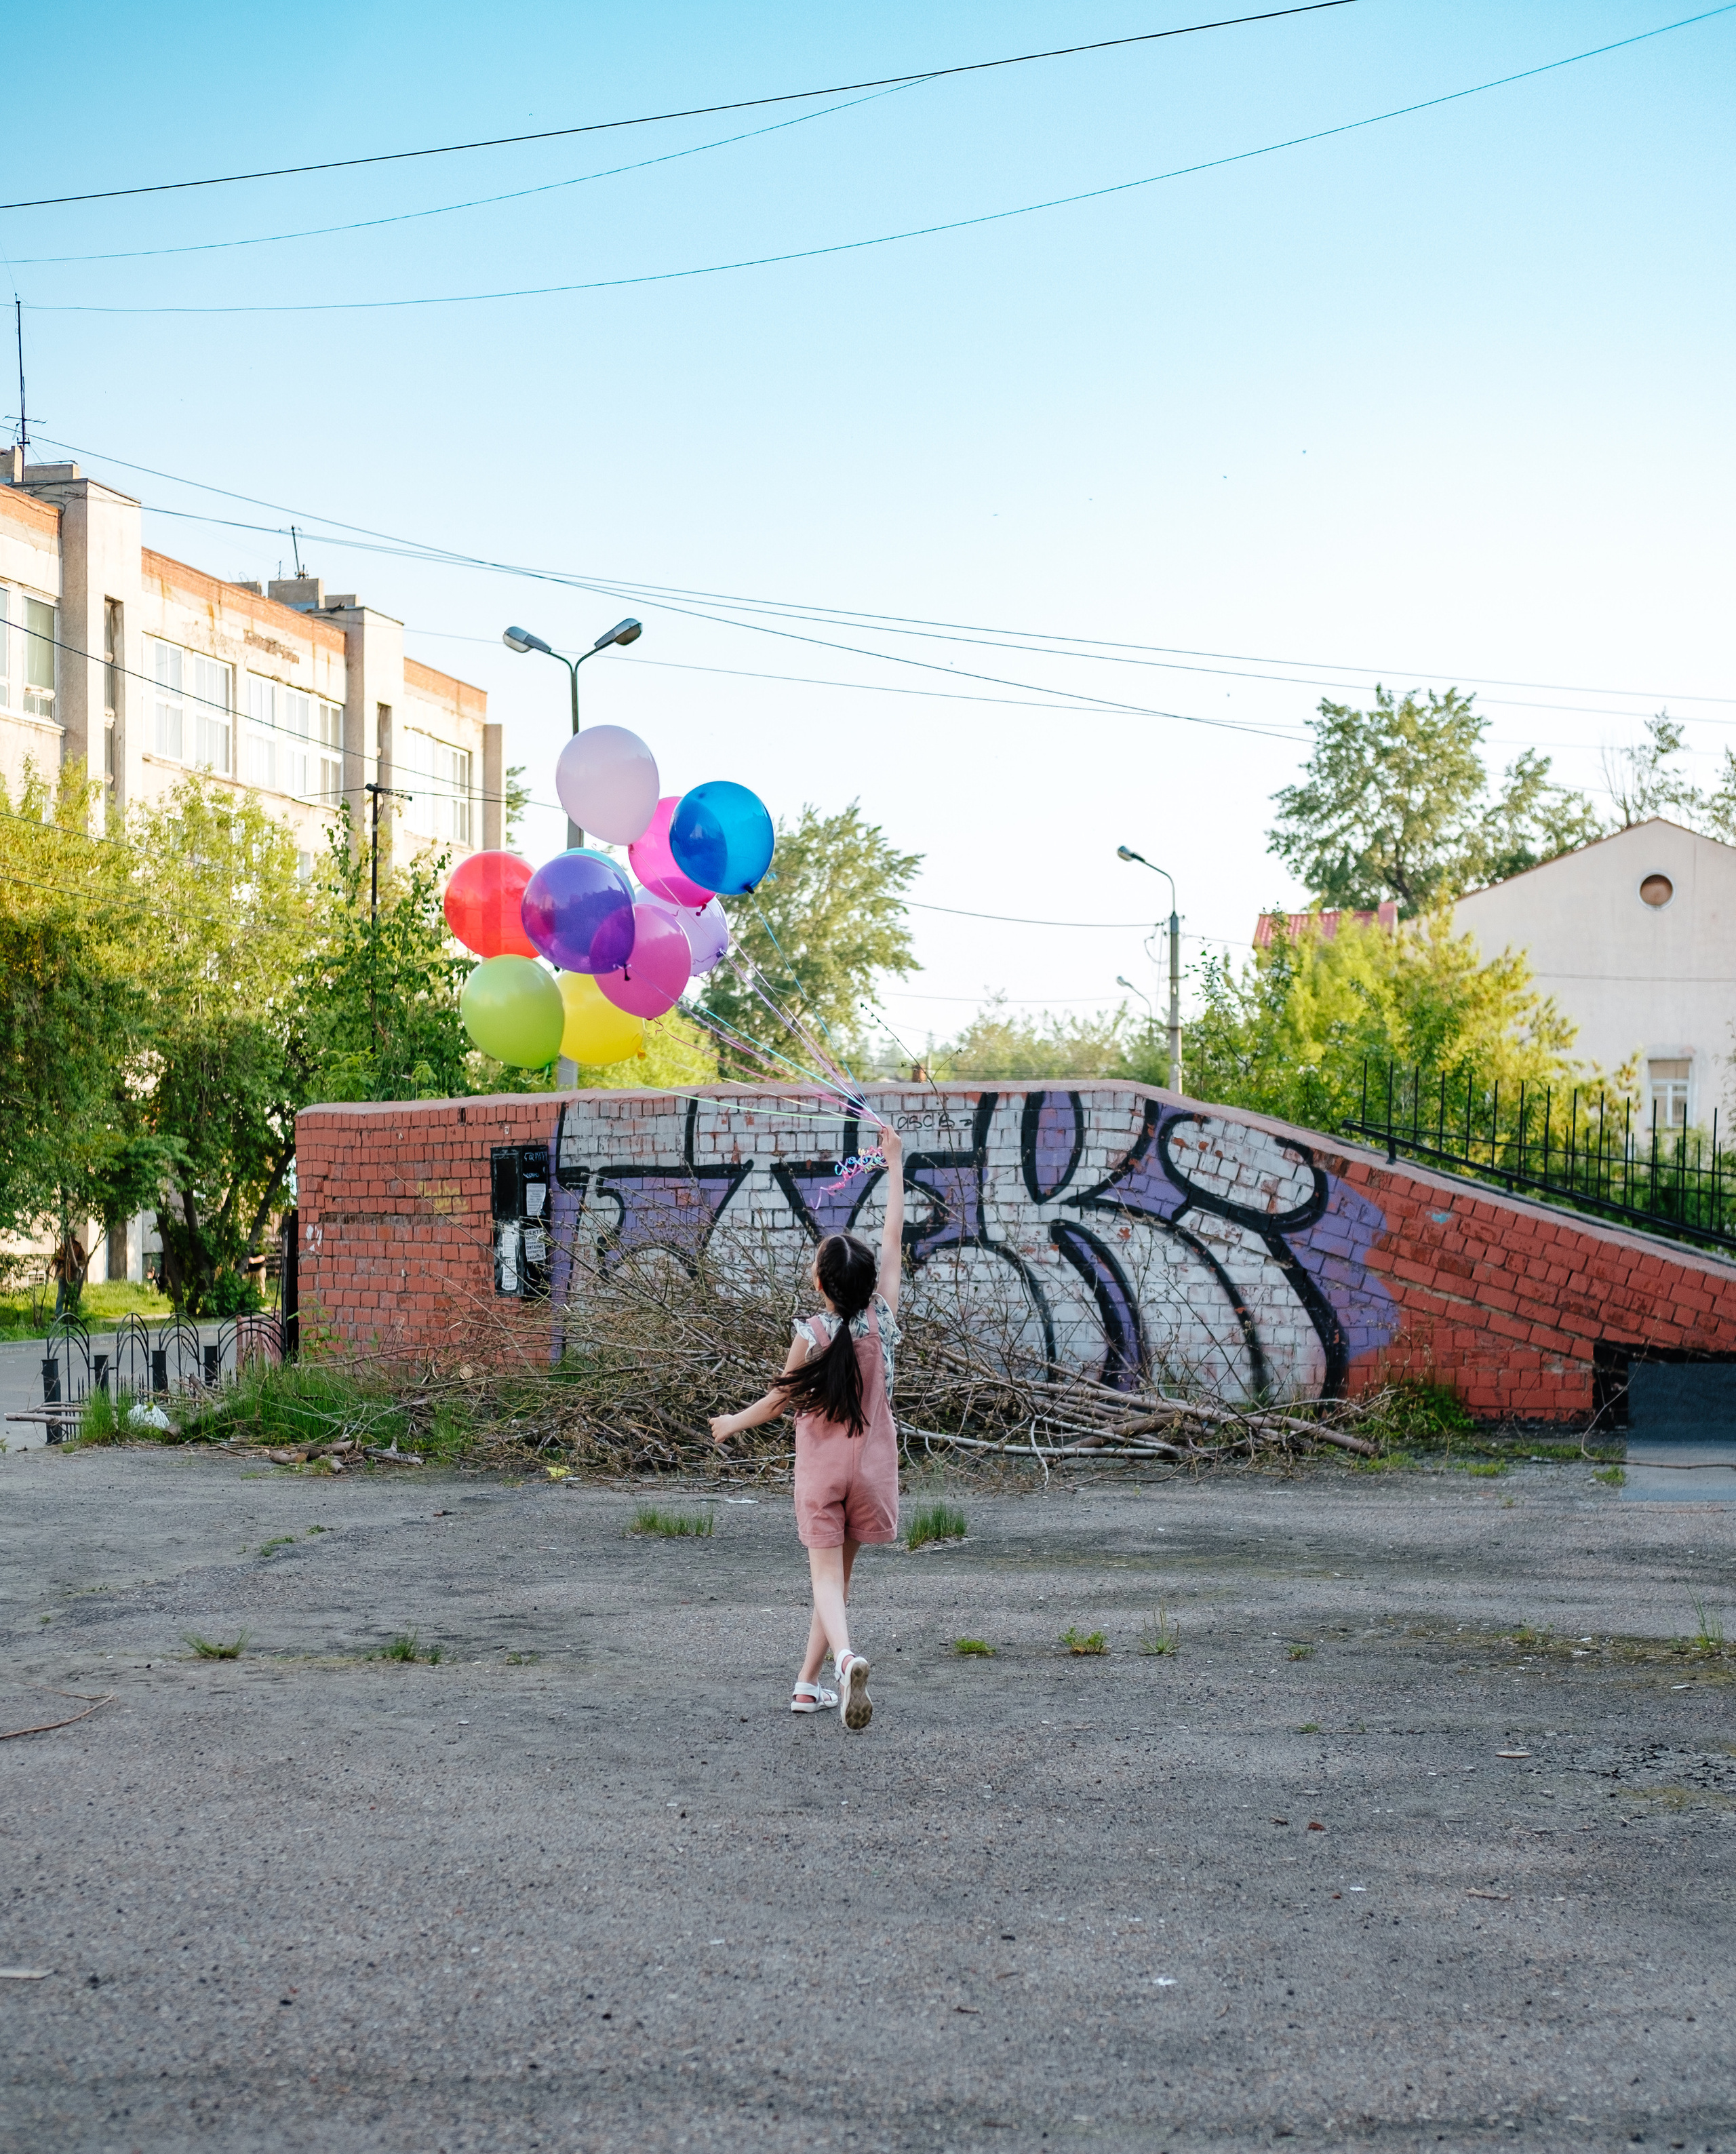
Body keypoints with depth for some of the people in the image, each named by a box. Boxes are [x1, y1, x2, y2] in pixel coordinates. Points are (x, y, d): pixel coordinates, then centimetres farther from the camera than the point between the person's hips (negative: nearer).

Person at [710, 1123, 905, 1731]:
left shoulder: (811, 1334, -14)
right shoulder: (882, 1318, -6)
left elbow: (780, 1401, -3)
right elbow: (893, 1238, 1)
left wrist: (733, 1423, 16)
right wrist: (894, 1165, 8)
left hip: (820, 1470, -3)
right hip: (871, 1466, 3)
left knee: (826, 1577, -5)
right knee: (840, 1573, 15)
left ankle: (845, 1656, -34)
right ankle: (808, 1684, 19)